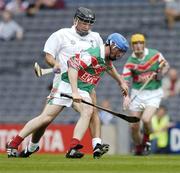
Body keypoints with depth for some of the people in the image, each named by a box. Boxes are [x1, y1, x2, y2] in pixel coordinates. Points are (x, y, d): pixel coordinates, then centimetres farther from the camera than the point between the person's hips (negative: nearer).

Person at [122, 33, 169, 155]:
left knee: (146, 119, -23)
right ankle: (138, 148, 29)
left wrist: (161, 74, -11)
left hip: (154, 93, -1)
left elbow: (166, 65, 11)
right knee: (134, 126, 1)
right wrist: (126, 97, -33)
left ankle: (146, 139, 9)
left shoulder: (156, 55, -7)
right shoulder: (130, 62, -9)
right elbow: (125, 81, -16)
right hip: (137, 94, 1)